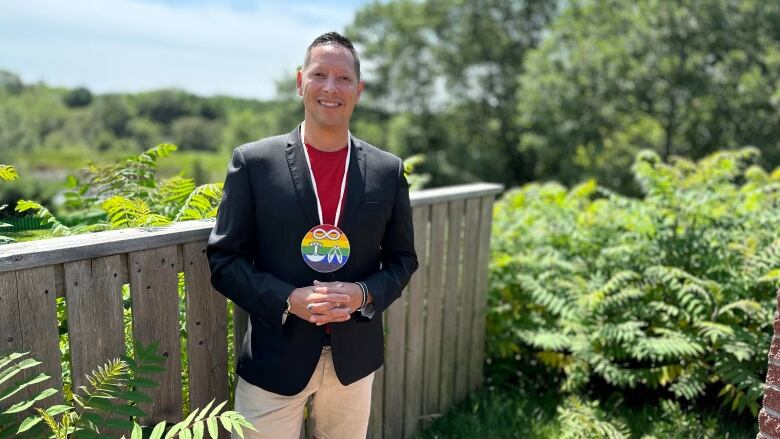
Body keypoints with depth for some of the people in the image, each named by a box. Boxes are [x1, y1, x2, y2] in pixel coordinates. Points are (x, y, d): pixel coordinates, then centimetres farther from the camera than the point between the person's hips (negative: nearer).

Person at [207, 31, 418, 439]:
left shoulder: (389, 170, -1)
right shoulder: (253, 162, -7)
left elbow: (402, 258, 6)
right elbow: (223, 257, -5)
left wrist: (365, 294, -14)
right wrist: (287, 299, -19)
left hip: (354, 357, 3)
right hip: (274, 357, -2)